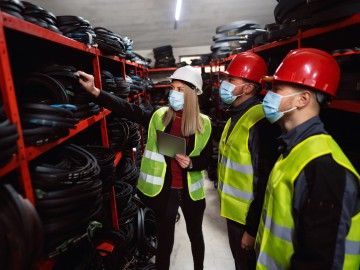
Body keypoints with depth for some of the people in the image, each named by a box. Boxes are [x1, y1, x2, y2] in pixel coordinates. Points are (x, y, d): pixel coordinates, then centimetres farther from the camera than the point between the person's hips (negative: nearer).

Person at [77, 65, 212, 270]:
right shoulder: (159, 116, -5)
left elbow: (207, 159, -1)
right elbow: (128, 110, -14)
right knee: (164, 238, 17)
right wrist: (95, 91, -23)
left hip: (190, 190, 1)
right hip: (164, 189, 0)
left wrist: (191, 162, -22)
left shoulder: (203, 123, -7)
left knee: (195, 234, 23)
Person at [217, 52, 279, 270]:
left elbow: (263, 182, -25)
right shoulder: (237, 114, 6)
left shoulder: (259, 122, -25)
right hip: (233, 209, 9)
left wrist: (252, 229, -20)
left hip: (248, 216, -9)